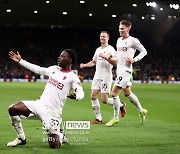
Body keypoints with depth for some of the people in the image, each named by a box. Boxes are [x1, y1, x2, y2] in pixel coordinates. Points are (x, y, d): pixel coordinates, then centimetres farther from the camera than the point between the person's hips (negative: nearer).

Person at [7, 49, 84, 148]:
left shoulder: (72, 77, -8)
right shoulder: (54, 69, 12)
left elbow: (81, 93, -19)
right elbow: (38, 70, 24)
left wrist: (76, 96, -44)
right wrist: (20, 61, 26)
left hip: (52, 112, -6)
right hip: (40, 104, 6)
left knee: (54, 145, -15)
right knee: (13, 109, -12)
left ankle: (60, 136, 25)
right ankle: (21, 138, 6)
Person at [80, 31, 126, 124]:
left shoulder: (110, 49, -5)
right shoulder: (98, 50, 18)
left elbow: (115, 62, -16)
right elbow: (94, 62, 29)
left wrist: (106, 57, -27)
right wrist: (84, 65, 15)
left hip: (106, 77, -7)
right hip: (97, 77, 7)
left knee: (104, 100, -10)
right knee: (93, 96, -4)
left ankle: (121, 105, 16)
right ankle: (98, 119, 3)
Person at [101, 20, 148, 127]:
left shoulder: (133, 41, -11)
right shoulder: (119, 40, 13)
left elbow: (144, 52, -4)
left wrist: (134, 60, -15)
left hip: (126, 70, -9)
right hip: (119, 70, 9)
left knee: (114, 93, -12)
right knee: (127, 93, 17)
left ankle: (115, 118, -2)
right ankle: (141, 111, 34)